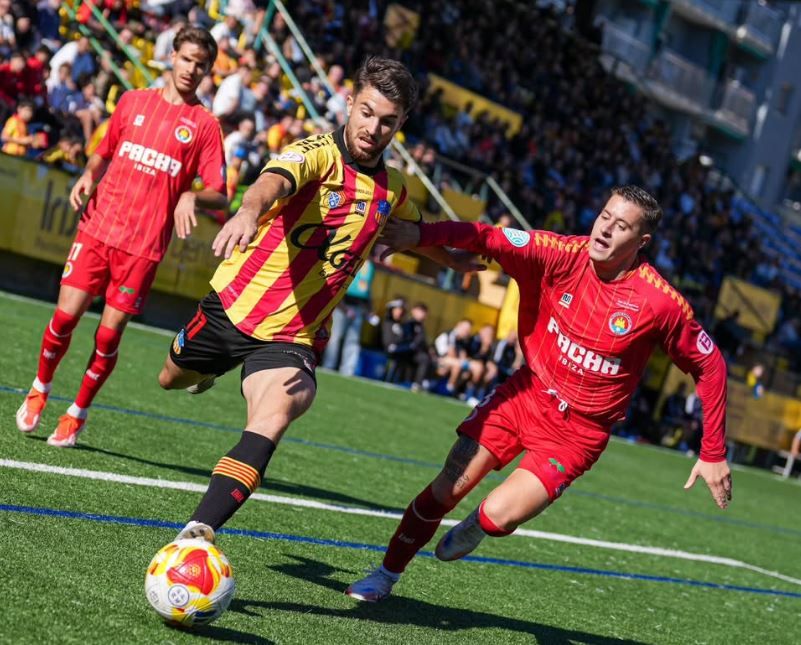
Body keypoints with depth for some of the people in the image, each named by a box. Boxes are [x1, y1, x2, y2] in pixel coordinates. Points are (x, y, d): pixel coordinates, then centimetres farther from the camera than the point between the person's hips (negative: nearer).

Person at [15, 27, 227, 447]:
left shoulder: (205, 125, 2)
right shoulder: (133, 101, 11)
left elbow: (218, 196, -2)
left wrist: (191, 197, -23)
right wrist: (87, 176, 3)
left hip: (144, 245, -2)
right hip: (98, 227, 2)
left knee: (109, 333, -3)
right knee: (66, 316, -4)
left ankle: (78, 414, 16)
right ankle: (40, 389, 22)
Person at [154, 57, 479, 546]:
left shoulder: (393, 190, 3)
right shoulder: (318, 153, -15)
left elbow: (417, 231, 28)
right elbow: (275, 180, -40)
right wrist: (249, 212, -62)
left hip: (293, 337, 1)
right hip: (234, 304, -1)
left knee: (273, 419, -29)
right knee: (171, 379, 25)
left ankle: (199, 533, -34)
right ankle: (211, 372, 63)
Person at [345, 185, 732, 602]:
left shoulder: (661, 302, -17)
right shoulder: (563, 255, -12)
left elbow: (710, 365, -6)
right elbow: (490, 239, -21)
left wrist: (713, 455, -5)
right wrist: (421, 234, -38)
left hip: (578, 431, -2)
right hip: (524, 393, 3)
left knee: (497, 516, -15)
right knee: (446, 489, -3)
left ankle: (476, 526, 23)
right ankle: (386, 575, 20)